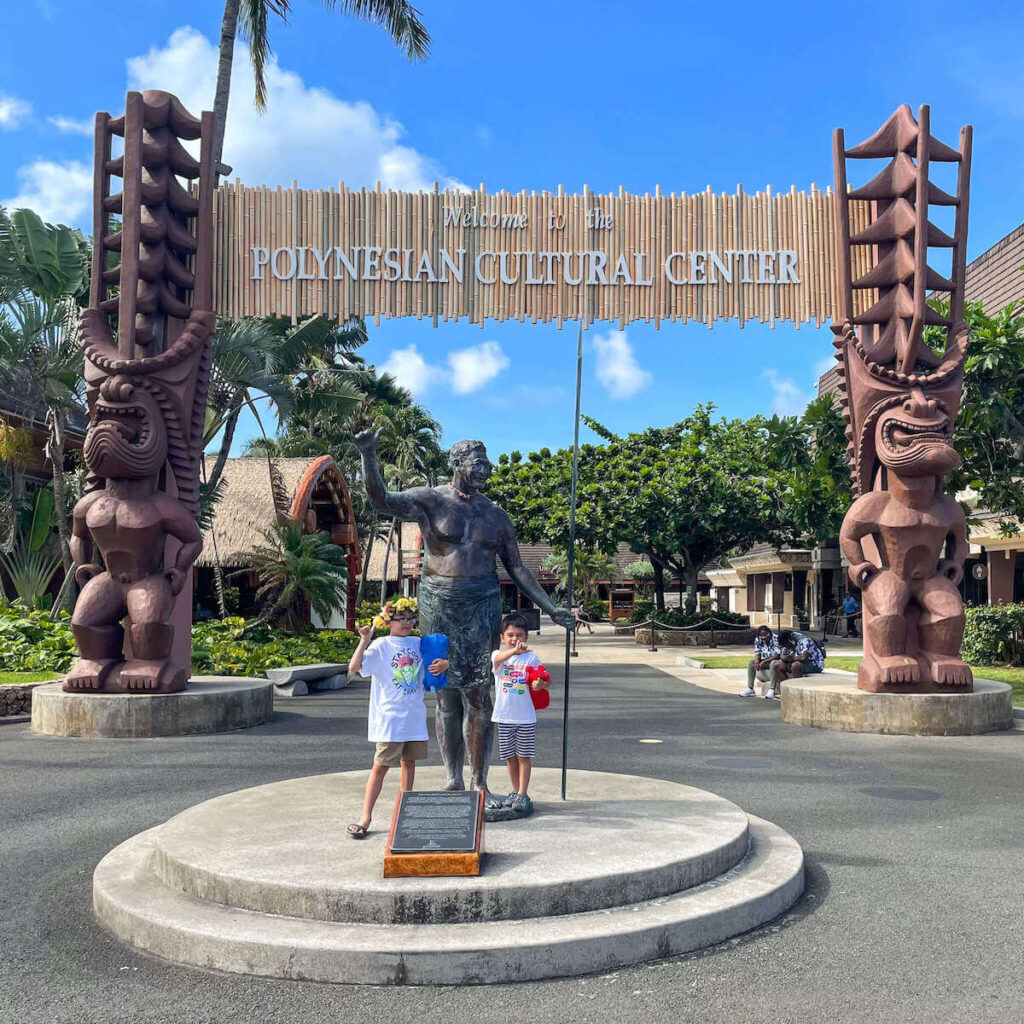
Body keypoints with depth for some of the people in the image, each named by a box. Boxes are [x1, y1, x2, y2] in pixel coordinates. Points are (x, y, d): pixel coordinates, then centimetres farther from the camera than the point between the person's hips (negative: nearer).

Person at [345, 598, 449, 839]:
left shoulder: (419, 644, 8)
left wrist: (444, 664, -2)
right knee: (381, 765, -4)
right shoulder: (381, 645, -7)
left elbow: (438, 660, 21)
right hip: (389, 717, -5)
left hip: (414, 716, 5)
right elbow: (354, 667, -19)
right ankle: (366, 817, 3)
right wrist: (364, 641, -30)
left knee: (409, 761, 13)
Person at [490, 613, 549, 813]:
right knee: (510, 757, 12)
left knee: (524, 756, 1)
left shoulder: (531, 658, 1)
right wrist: (514, 650, -45)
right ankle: (515, 792, 26)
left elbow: (543, 682, -2)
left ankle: (523, 795, 6)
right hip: (504, 716, 1)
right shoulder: (498, 655, 0)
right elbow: (498, 658, -25)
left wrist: (540, 684, -27)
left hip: (526, 716, -1)